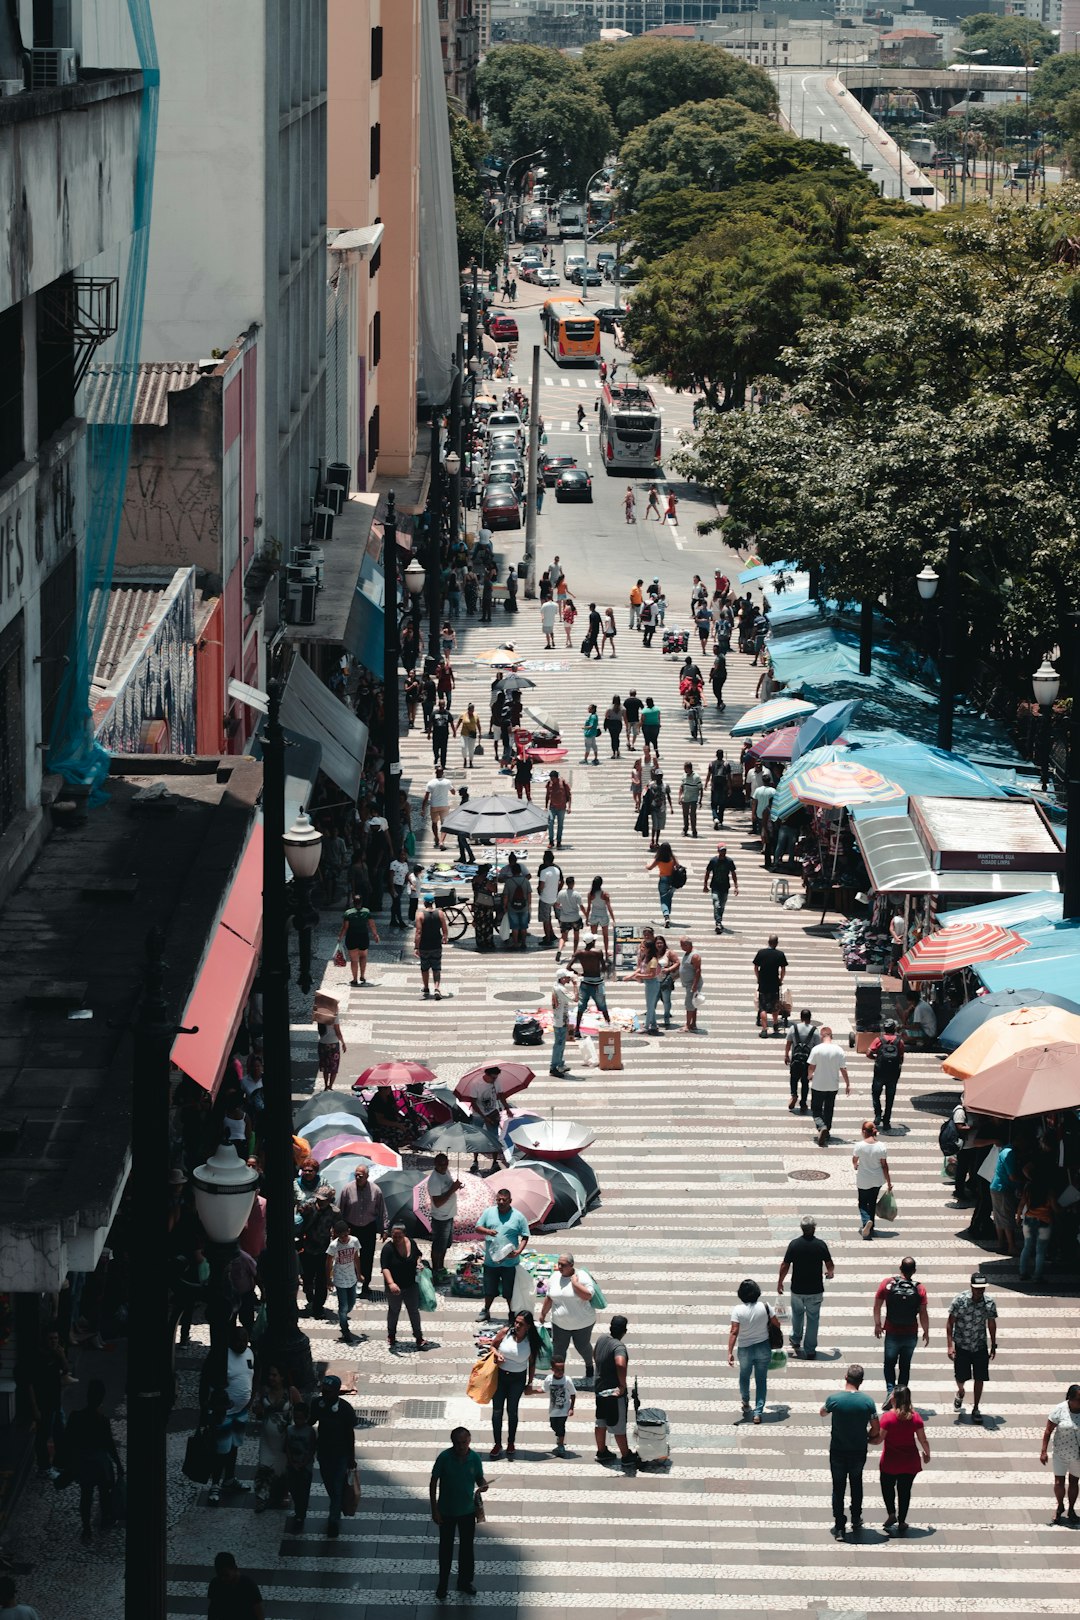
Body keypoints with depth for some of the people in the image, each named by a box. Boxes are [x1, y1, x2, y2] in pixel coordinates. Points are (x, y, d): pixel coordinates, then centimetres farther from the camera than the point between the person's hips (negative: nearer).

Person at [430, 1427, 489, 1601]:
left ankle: (465, 1582, 33)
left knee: (467, 1547, 15)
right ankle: (442, 1586, 23)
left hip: (468, 1510, 2)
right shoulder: (444, 1457, -19)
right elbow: (433, 1483, -11)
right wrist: (434, 1510, -11)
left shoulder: (474, 1458, -11)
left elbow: (480, 1478, 3)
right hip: (447, 1512, -2)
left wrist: (483, 1485, -23)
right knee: (446, 1549, 10)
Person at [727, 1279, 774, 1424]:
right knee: (761, 1380, 10)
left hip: (745, 1349, -1)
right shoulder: (765, 1307, -11)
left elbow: (734, 1332, -19)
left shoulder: (738, 1310, -16)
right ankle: (758, 1412, 5)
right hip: (763, 1347, 1)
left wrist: (730, 1352, -17)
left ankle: (746, 1402, 44)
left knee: (744, 1376, 26)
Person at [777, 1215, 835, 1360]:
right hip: (815, 1290, -1)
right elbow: (830, 1265, -2)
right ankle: (810, 1350, 12)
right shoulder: (821, 1244, -12)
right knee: (813, 1318, 9)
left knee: (797, 1313, 26)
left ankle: (796, 1341, 40)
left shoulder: (794, 1244, -12)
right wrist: (830, 1272, 22)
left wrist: (780, 1282, 9)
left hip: (797, 1288, 1)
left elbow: (785, 1266, -7)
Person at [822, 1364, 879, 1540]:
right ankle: (856, 1522, 32)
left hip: (838, 1451, -1)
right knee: (856, 1485, 24)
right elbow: (876, 1430, -7)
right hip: (859, 1451, 1)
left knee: (838, 1488, 11)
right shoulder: (867, 1402, -14)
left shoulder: (834, 1399, -16)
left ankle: (839, 1527, 10)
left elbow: (823, 1413, 7)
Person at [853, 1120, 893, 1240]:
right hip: (877, 1180, 2)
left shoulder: (859, 1145, -17)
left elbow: (854, 1160, 2)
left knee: (863, 1203, 12)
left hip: (863, 1181, -2)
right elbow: (884, 1165, -9)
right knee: (872, 1203, 19)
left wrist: (856, 1166, 27)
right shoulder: (881, 1146, -13)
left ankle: (866, 1221, -15)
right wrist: (889, 1182, 1)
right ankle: (871, 1228, 28)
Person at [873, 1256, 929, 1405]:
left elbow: (877, 1307, -3)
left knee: (889, 1363, 15)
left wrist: (877, 1324, 11)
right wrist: (926, 1332, 6)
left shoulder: (887, 1284, -10)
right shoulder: (919, 1289, -11)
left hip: (892, 1333, -1)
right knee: (905, 1365, 16)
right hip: (911, 1335, 1)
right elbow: (924, 1314, -8)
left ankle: (891, 1391, -7)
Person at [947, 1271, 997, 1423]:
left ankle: (976, 1409, 17)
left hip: (980, 1346, 1)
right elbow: (950, 1323, -10)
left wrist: (993, 1345, 11)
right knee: (961, 1377, 6)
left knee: (980, 1378, 1)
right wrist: (950, 1346, -14)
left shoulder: (989, 1302, -10)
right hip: (961, 1346, -1)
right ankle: (960, 1393, 41)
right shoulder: (960, 1300, -17)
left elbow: (991, 1324, 5)